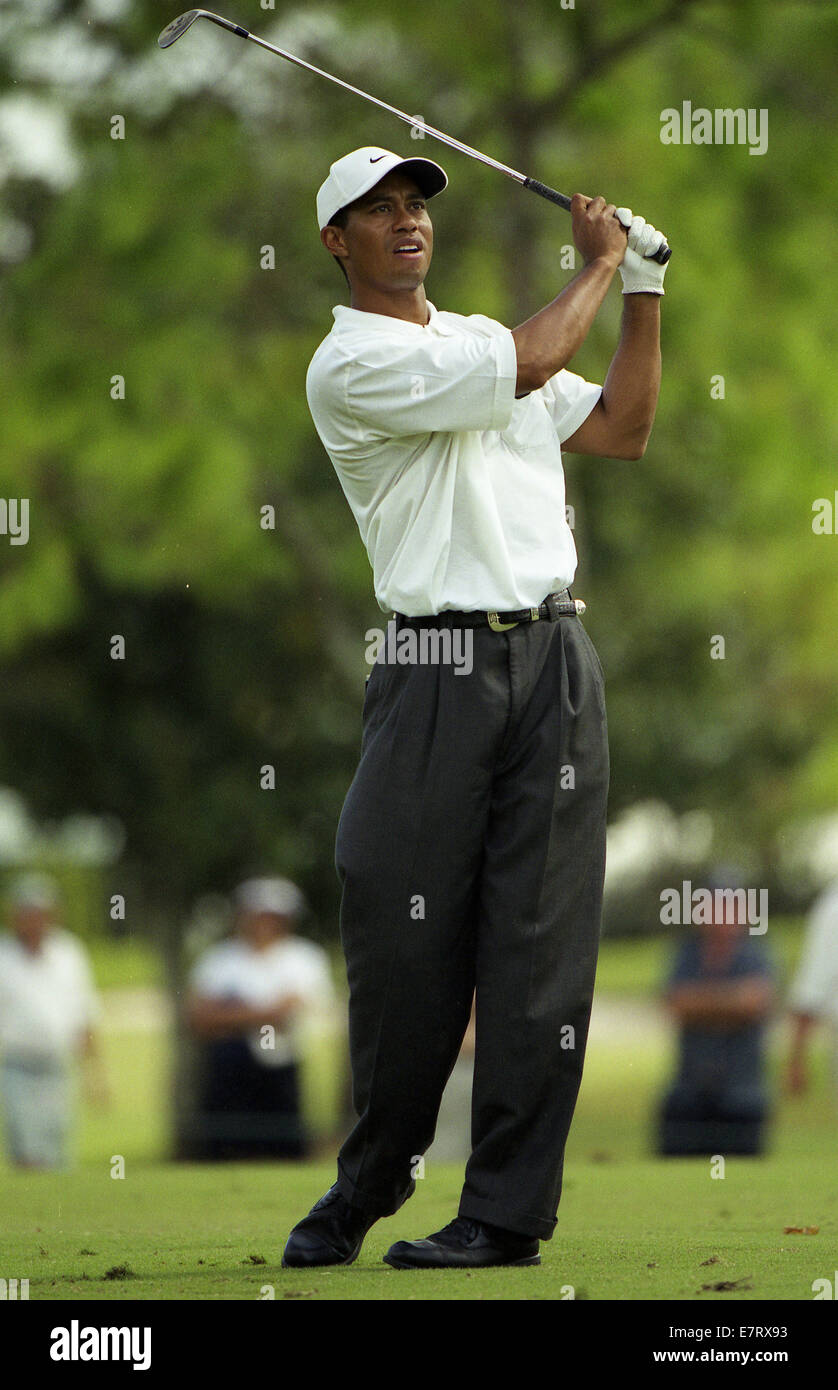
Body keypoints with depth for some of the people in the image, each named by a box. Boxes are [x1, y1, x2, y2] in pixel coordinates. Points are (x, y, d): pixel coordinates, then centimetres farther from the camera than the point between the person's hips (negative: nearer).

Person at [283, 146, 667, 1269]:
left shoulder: (480, 335, 21)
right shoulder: (348, 365, -4)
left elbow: (621, 430, 21)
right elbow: (530, 363, -13)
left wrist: (644, 289, 14)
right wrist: (600, 264, 3)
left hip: (553, 661, 5)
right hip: (437, 664, -5)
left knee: (538, 939, -2)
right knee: (406, 935, -4)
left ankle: (509, 1210, -1)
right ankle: (373, 1177, 16)